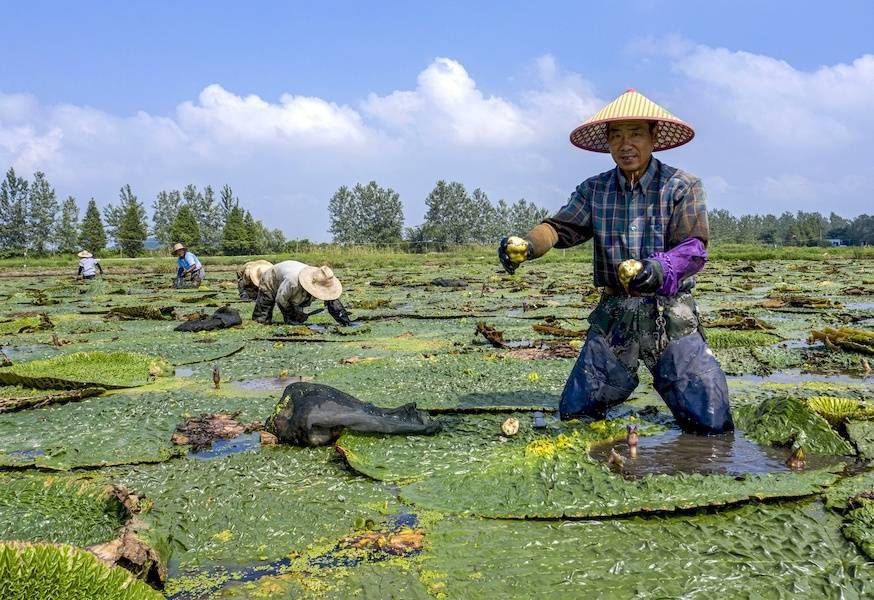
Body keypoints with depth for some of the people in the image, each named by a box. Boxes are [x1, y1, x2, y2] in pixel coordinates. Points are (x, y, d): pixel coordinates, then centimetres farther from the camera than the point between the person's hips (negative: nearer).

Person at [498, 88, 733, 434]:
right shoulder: (593, 190, 8)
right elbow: (561, 227, -6)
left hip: (670, 317, -3)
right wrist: (527, 245, -30)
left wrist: (659, 269, -37)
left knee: (712, 424, -10)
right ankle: (623, 381, 35)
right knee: (574, 413, 4)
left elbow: (694, 249, -14)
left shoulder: (682, 187, -3)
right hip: (613, 317, 3)